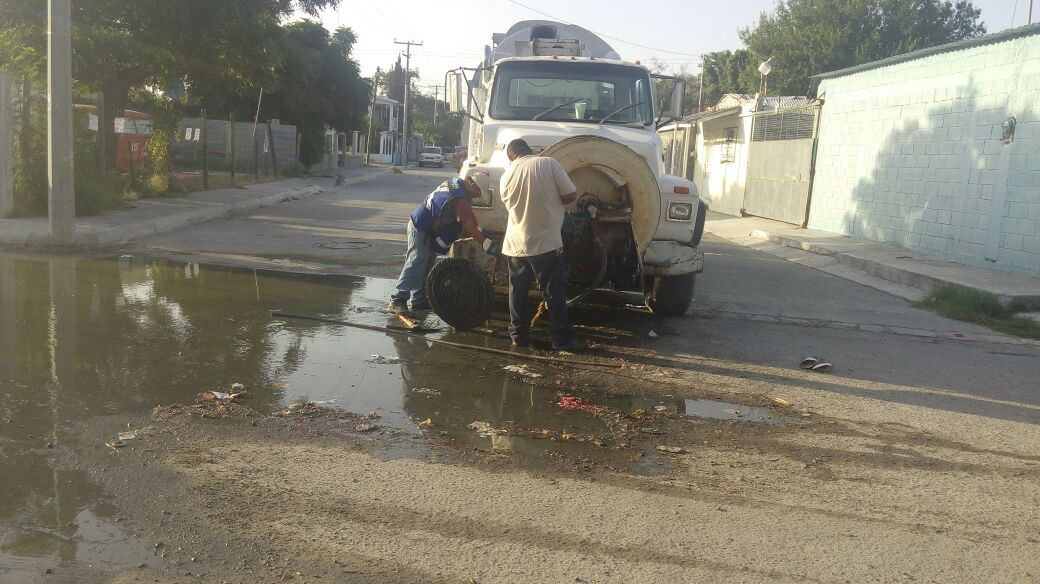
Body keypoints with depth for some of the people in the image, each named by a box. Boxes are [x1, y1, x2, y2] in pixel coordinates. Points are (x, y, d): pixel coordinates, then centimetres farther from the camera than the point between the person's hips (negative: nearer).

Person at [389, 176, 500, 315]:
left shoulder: (455, 183, 5)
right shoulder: (459, 198, -25)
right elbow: (469, 226, -24)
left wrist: (482, 231, 17)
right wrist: (488, 244, -22)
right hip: (420, 229, -11)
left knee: (426, 266, 13)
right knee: (415, 265, -13)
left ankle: (420, 300, 18)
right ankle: (397, 301, -14)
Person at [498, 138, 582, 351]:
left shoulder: (506, 176, 4)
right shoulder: (548, 163, -9)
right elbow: (571, 194, -10)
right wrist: (554, 202, 9)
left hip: (515, 244, 4)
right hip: (546, 243, -4)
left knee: (518, 291, 15)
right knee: (555, 293, 2)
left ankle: (518, 335, 21)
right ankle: (562, 339, 5)